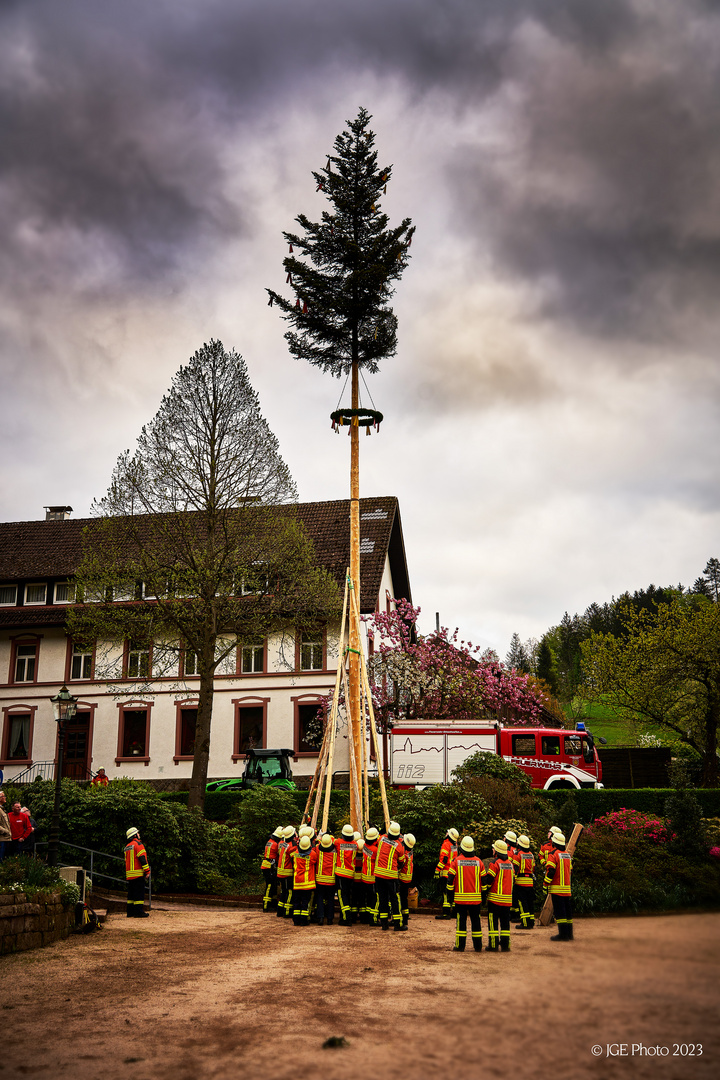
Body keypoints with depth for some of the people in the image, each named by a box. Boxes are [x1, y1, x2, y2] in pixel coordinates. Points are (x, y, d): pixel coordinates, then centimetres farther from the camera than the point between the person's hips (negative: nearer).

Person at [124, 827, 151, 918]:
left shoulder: (127, 847, 18)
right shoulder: (138, 844, -8)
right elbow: (142, 858, -15)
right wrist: (147, 871, -13)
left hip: (129, 874, 8)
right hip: (138, 874, -8)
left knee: (131, 893, 12)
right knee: (139, 893, -7)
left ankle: (130, 912, 12)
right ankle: (138, 912, -10)